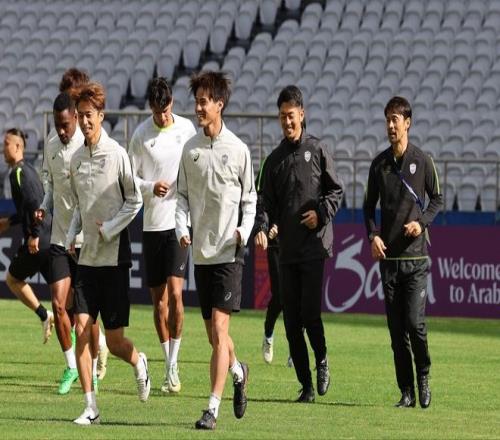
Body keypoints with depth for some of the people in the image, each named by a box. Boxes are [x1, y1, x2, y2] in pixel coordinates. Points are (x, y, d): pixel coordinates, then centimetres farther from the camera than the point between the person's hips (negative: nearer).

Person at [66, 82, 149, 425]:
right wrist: (71, 235, 5)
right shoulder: (76, 159, 8)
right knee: (81, 327, -6)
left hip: (114, 255, -5)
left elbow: (135, 200, -3)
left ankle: (138, 363, 32)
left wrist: (108, 229, -11)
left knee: (114, 340, -2)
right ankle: (90, 407, -2)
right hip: (87, 256, 5)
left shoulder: (117, 155, -8)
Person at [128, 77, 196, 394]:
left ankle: (174, 364, -7)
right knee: (158, 297, 6)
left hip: (179, 222, -2)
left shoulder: (188, 130, 1)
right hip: (151, 222, 2)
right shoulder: (141, 135, 1)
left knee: (175, 292, -12)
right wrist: (150, 187, -15)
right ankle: (168, 364, 17)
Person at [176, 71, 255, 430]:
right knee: (213, 334, 11)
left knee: (219, 328, -12)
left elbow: (250, 198, 5)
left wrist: (244, 230, -11)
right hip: (201, 250, 4)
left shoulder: (238, 150, -3)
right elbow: (182, 195, 12)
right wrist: (182, 228, -4)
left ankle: (213, 408, -13)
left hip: (228, 251, -4)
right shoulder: (190, 149, 7)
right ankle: (238, 372, 41)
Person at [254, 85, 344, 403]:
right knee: (292, 320, 2)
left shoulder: (318, 151, 2)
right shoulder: (274, 160, 12)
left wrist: (321, 213, -9)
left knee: (310, 313, -13)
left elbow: (337, 191, 6)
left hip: (315, 245, -4)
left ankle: (322, 361, 15)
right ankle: (306, 385, 9)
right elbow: (268, 203, 10)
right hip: (287, 249, 4)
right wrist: (262, 229, -8)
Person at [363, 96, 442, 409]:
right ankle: (407, 392, 8)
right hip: (388, 255, 3)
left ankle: (424, 377, 12)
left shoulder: (422, 161, 0)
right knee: (396, 327, 3)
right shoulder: (379, 164, 8)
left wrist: (422, 223, -10)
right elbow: (369, 205, 15)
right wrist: (373, 235, -1)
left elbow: (438, 199, 7)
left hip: (416, 256, -3)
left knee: (414, 321, -11)